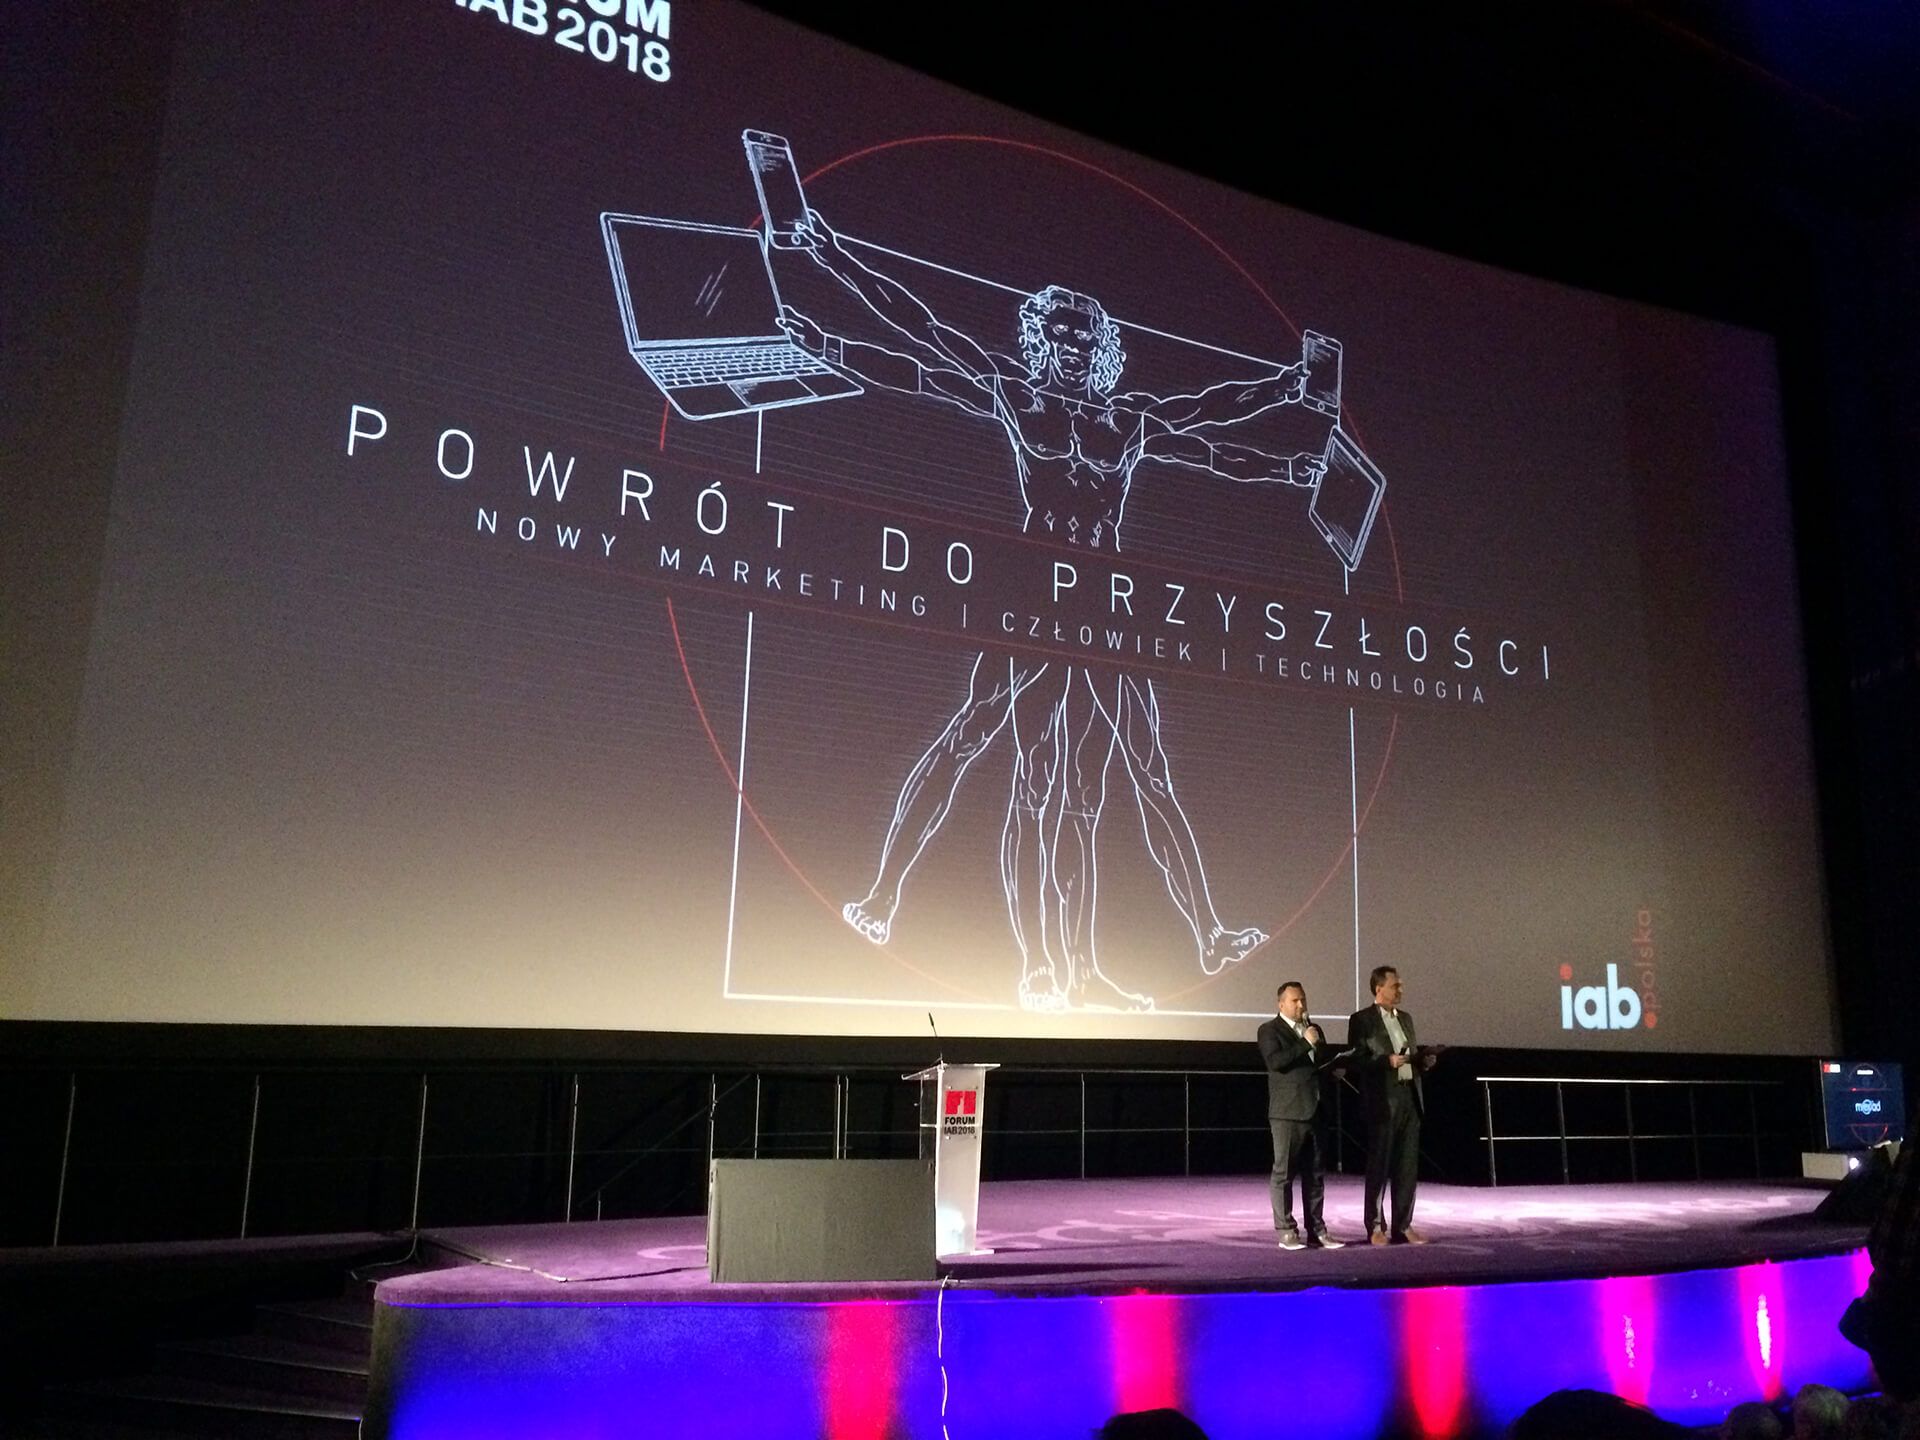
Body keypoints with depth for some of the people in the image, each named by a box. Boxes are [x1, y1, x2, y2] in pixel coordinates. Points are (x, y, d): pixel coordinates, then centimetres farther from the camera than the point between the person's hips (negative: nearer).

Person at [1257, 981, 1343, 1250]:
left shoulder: (1314, 1029, 18)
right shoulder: (1270, 1030, -2)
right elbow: (1276, 1061, -18)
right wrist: (1305, 1043, -18)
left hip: (1315, 1112, 6)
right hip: (1287, 1113, -6)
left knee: (1315, 1174, 9)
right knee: (1284, 1173, -2)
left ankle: (1317, 1230, 15)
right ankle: (1286, 1232, 3)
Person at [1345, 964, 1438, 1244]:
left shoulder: (1405, 1018, 17)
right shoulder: (1362, 1020, -5)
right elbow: (1355, 1061, -9)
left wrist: (1423, 1060, 3)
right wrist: (1387, 1061, -20)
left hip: (1410, 1098, 6)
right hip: (1383, 1101, -6)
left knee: (1408, 1167, 8)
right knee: (1379, 1166, 0)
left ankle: (1402, 1226, 16)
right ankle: (1376, 1227, 8)